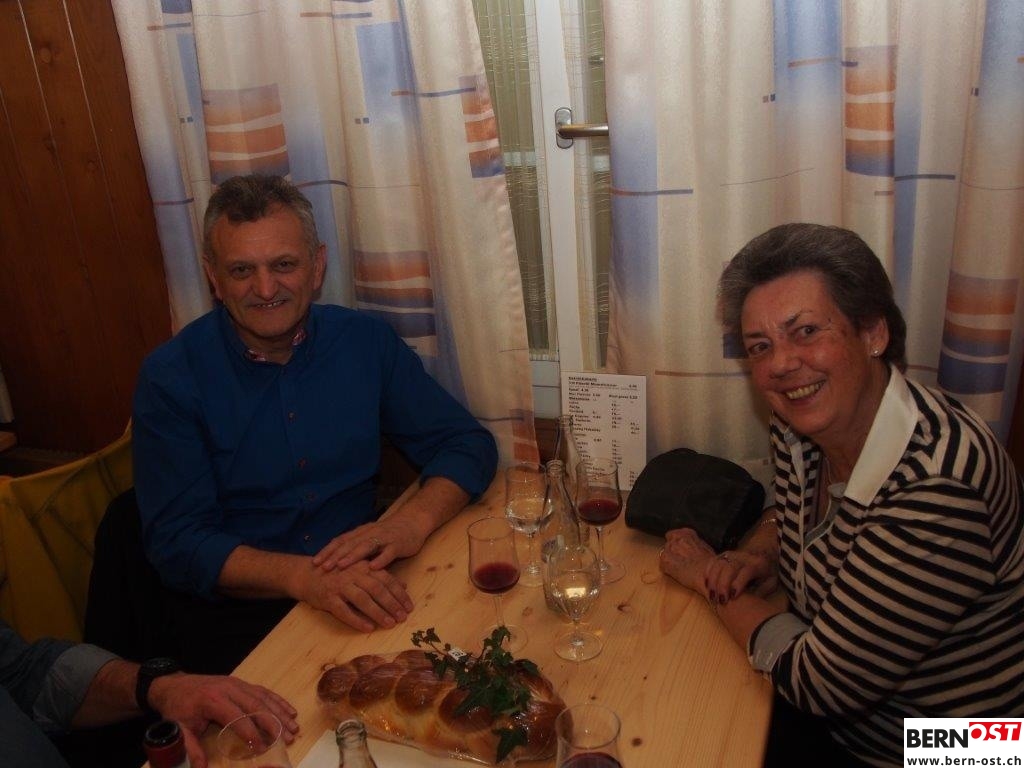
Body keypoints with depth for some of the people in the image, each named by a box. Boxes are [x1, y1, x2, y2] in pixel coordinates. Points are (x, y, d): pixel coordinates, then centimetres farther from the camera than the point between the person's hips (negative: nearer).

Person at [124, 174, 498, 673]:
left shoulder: (365, 342, 1)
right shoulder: (170, 378, -6)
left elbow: (467, 445, 4)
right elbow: (177, 543, -9)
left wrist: (412, 521, -17)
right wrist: (301, 575, -27)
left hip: (364, 596, 4)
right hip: (234, 622, -3)